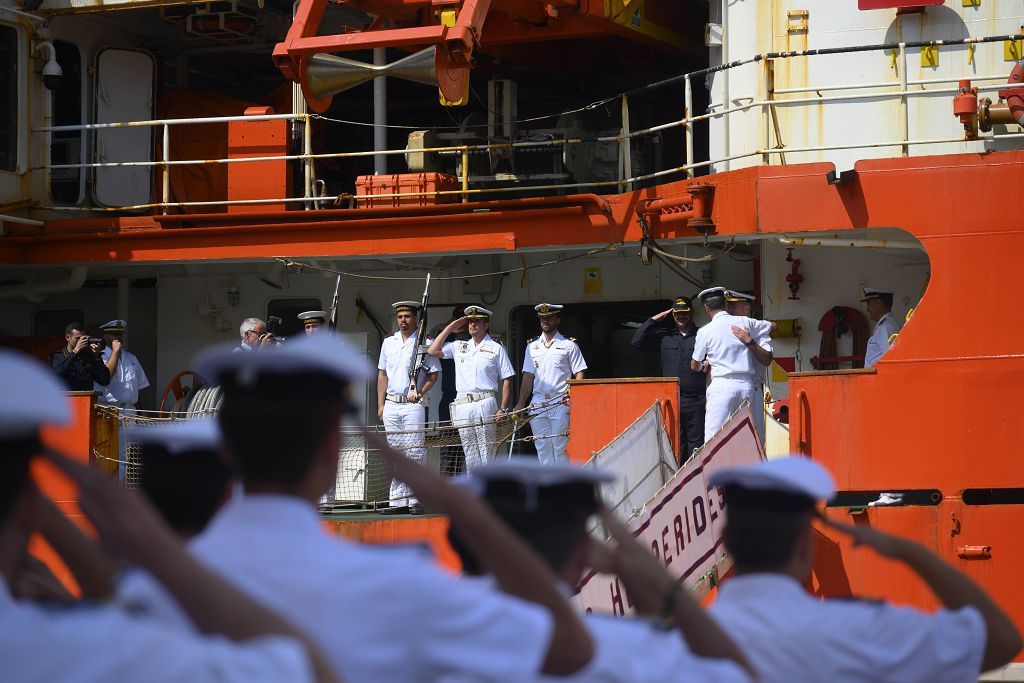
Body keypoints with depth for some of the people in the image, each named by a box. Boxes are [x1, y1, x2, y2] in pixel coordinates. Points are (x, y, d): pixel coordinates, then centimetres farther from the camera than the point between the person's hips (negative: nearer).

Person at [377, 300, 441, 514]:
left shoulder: (425, 343, 0)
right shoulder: (388, 343, 15)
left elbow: (434, 374, -1)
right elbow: (382, 374, 16)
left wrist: (420, 392, -14)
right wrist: (381, 404, 10)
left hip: (414, 405, -5)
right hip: (391, 405, 5)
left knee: (415, 452, -8)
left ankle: (416, 499, -6)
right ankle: (398, 501, 7)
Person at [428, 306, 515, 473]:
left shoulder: (496, 349, 7)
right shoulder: (459, 347, 19)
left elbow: (507, 380, 3)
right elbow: (433, 351, 15)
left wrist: (503, 409, -7)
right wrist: (449, 328, 16)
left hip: (485, 404, -4)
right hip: (462, 406, 4)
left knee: (487, 455, -8)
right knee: (470, 457, 5)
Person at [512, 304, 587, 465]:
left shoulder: (569, 345, 4)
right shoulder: (532, 346, 16)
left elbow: (579, 374, 1)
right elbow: (528, 376, 15)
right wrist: (521, 404, 8)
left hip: (560, 403, -4)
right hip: (537, 402, 4)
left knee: (560, 446, -8)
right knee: (542, 446, 3)